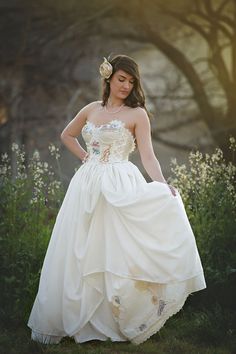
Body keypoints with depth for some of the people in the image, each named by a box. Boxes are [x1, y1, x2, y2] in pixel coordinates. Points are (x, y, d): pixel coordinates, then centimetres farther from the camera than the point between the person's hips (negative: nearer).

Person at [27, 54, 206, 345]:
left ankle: (118, 321, 4)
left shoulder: (137, 114, 0)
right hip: (87, 187, 4)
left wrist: (163, 185, -23)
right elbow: (67, 135, 29)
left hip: (121, 188, -4)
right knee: (80, 254, 5)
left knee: (115, 252, -5)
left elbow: (147, 156, -8)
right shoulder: (91, 110, 13)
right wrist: (84, 156, 14)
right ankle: (71, 318, 15)